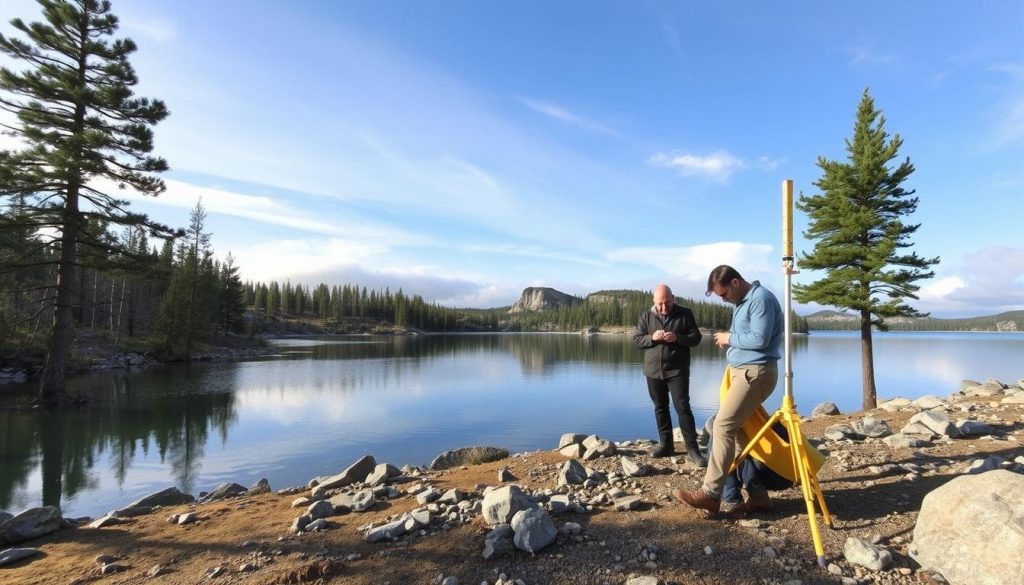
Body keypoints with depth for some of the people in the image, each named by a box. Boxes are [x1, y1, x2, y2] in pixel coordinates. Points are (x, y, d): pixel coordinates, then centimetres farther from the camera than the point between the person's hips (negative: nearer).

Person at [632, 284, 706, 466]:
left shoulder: (685, 314, -2)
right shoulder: (647, 316, 4)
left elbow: (696, 337, -2)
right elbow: (636, 339, 4)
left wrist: (678, 338, -20)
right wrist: (651, 338, -16)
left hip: (677, 370, -3)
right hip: (653, 371, 3)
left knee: (683, 407, -7)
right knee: (660, 408, 11)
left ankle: (692, 448, 0)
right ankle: (666, 444, 23)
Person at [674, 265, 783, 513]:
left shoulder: (761, 299, -13)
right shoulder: (740, 301, 17)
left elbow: (760, 339, -20)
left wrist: (730, 338, -7)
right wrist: (729, 341, 6)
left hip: (756, 373, -10)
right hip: (742, 372, 10)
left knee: (723, 426, -15)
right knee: (738, 430, 9)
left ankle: (711, 494, -13)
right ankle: (758, 493, 18)